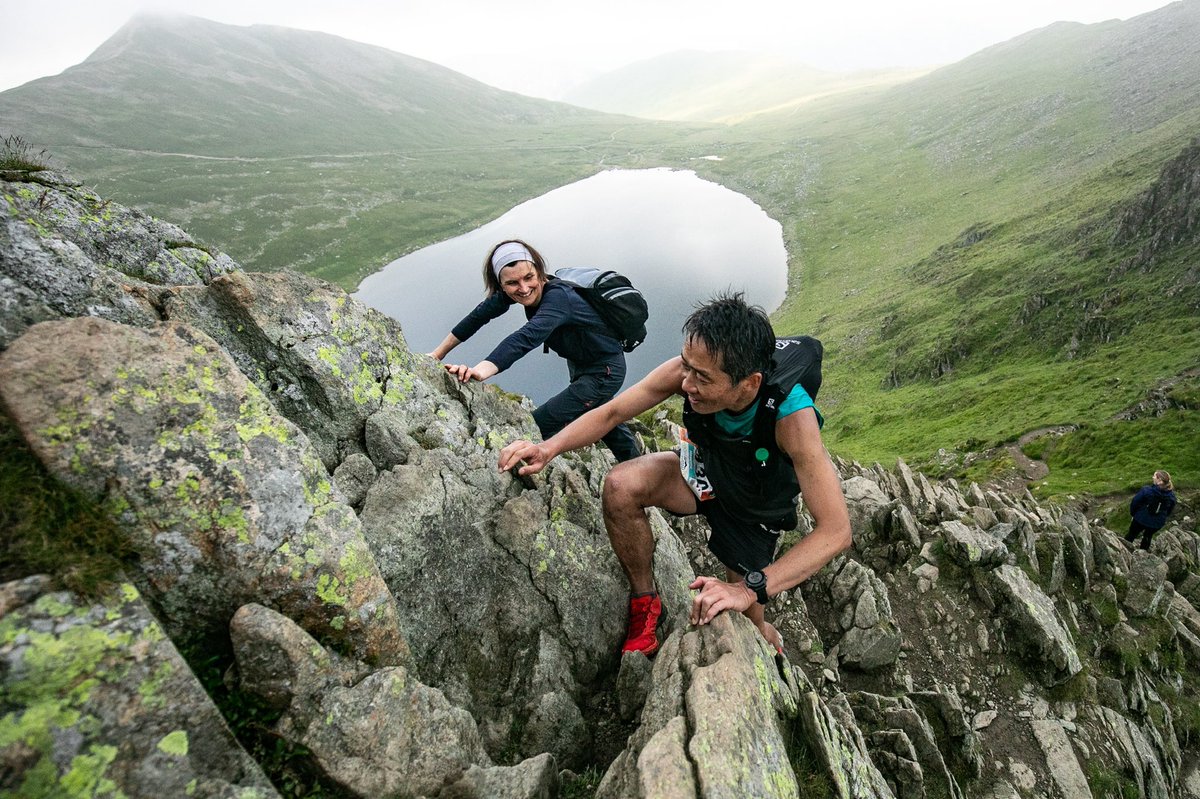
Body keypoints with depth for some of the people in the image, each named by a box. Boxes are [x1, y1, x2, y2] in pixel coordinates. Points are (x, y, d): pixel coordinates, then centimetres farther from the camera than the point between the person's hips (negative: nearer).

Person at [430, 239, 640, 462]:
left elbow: (527, 337, -53)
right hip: (579, 365, 9)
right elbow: (481, 313, -9)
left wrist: (480, 371, -68)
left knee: (537, 426, -17)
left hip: (604, 373, -9)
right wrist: (438, 353, -11)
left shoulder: (557, 297, -37)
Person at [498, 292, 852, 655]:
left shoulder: (792, 416, -39)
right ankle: (645, 603, -3)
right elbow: (611, 412, -17)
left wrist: (751, 588, -46)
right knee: (621, 486, -26)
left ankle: (771, 640, 41)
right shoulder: (692, 369, -30)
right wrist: (549, 448, -32)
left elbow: (836, 530, -38)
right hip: (702, 472, 2)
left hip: (756, 511, -2)